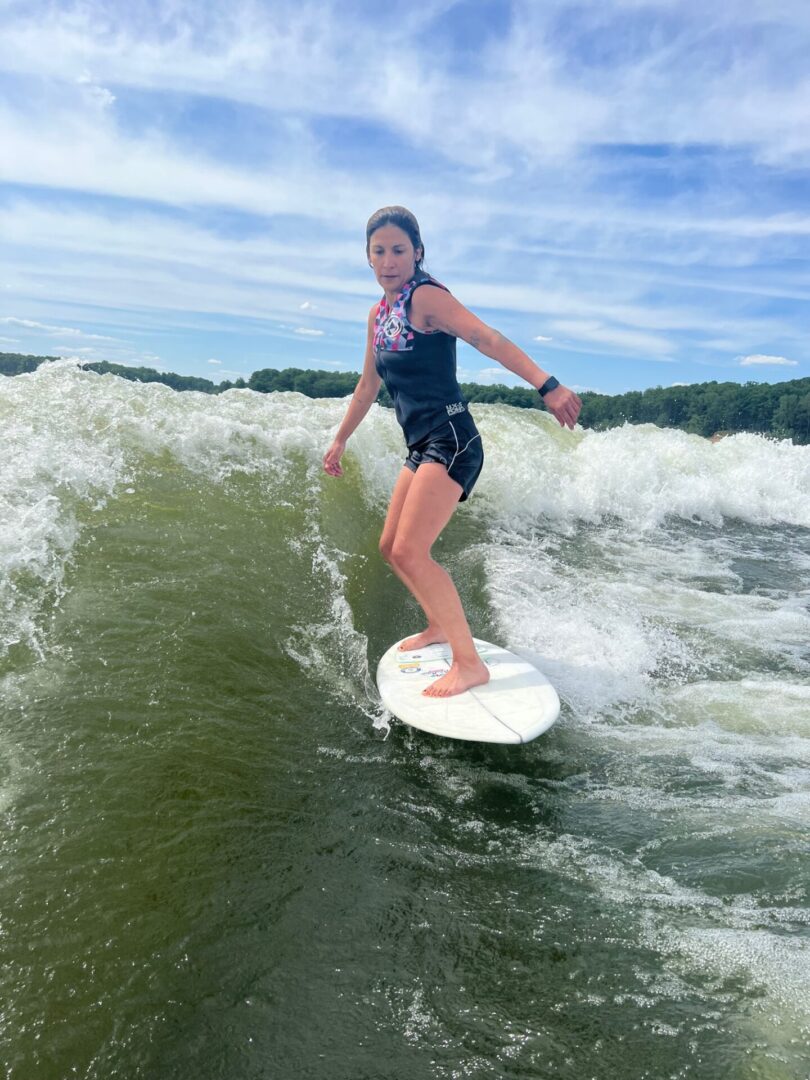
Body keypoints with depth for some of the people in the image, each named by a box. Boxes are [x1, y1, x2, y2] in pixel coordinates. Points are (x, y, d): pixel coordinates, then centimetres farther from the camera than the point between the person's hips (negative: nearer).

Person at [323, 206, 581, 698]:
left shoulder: (426, 296, -8)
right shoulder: (379, 314, 16)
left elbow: (488, 339, -23)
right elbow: (367, 387, 26)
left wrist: (546, 384, -37)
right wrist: (340, 441, 33)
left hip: (451, 439, -9)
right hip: (421, 446, 9)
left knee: (410, 551, -18)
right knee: (391, 548, 15)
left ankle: (470, 664, -9)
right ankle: (440, 626, 35)